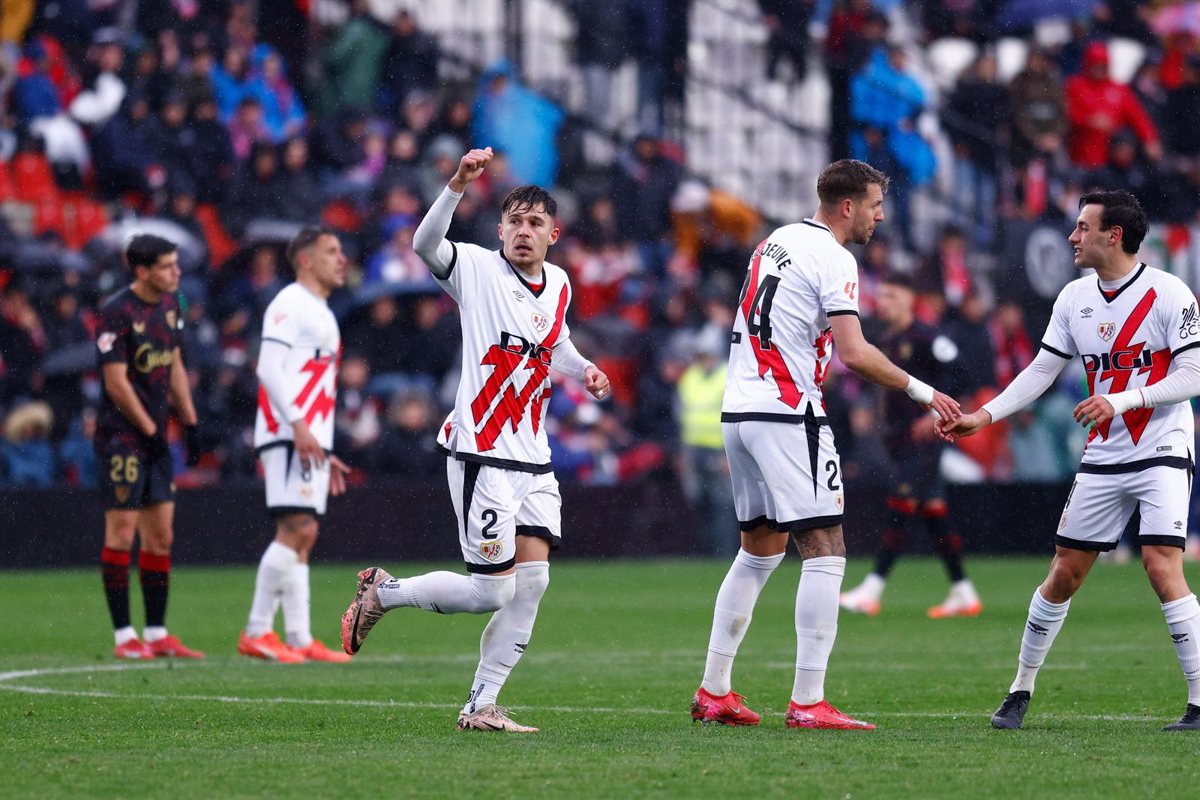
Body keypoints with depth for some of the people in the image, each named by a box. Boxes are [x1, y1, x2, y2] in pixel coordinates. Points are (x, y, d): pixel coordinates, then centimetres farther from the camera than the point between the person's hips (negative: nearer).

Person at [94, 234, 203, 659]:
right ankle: (124, 636, -2)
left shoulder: (170, 304, 10)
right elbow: (116, 383, -15)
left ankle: (156, 633, 13)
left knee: (161, 536, 8)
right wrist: (149, 430, -11)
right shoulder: (116, 313, -15)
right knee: (121, 533, -5)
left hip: (155, 436, 8)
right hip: (122, 436, -8)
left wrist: (190, 422, 14)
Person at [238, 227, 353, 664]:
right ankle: (257, 632, -15)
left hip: (309, 440, 10)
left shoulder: (322, 315, 24)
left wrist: (326, 454, 24)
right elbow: (269, 368, -17)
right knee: (296, 529, -16)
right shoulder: (290, 304, -6)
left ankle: (299, 640, 6)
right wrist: (298, 425, -24)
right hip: (287, 436, -10)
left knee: (303, 537, 7)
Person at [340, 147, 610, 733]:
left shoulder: (559, 285, 12)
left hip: (534, 460, 7)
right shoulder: (479, 269, -7)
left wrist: (585, 370, 11)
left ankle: (481, 706, 5)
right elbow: (425, 245, -27)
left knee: (532, 582, -3)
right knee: (493, 590, -9)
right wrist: (458, 186, -42)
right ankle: (381, 593, 15)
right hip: (480, 455, -7)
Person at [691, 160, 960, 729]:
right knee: (825, 551, -7)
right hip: (787, 418, -9)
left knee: (759, 550, 19)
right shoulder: (832, 259, -11)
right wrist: (922, 392, -10)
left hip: (738, 408, 9)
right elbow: (854, 353, -19)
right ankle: (808, 703, -13)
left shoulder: (776, 242, 17)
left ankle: (713, 692, 20)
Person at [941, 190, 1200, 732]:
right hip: (1103, 459, 5)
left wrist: (1123, 401, -24)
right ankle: (1021, 691, 18)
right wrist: (985, 415, 2)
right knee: (1065, 572, 6)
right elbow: (1042, 370, 12)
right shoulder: (1074, 298, 6)